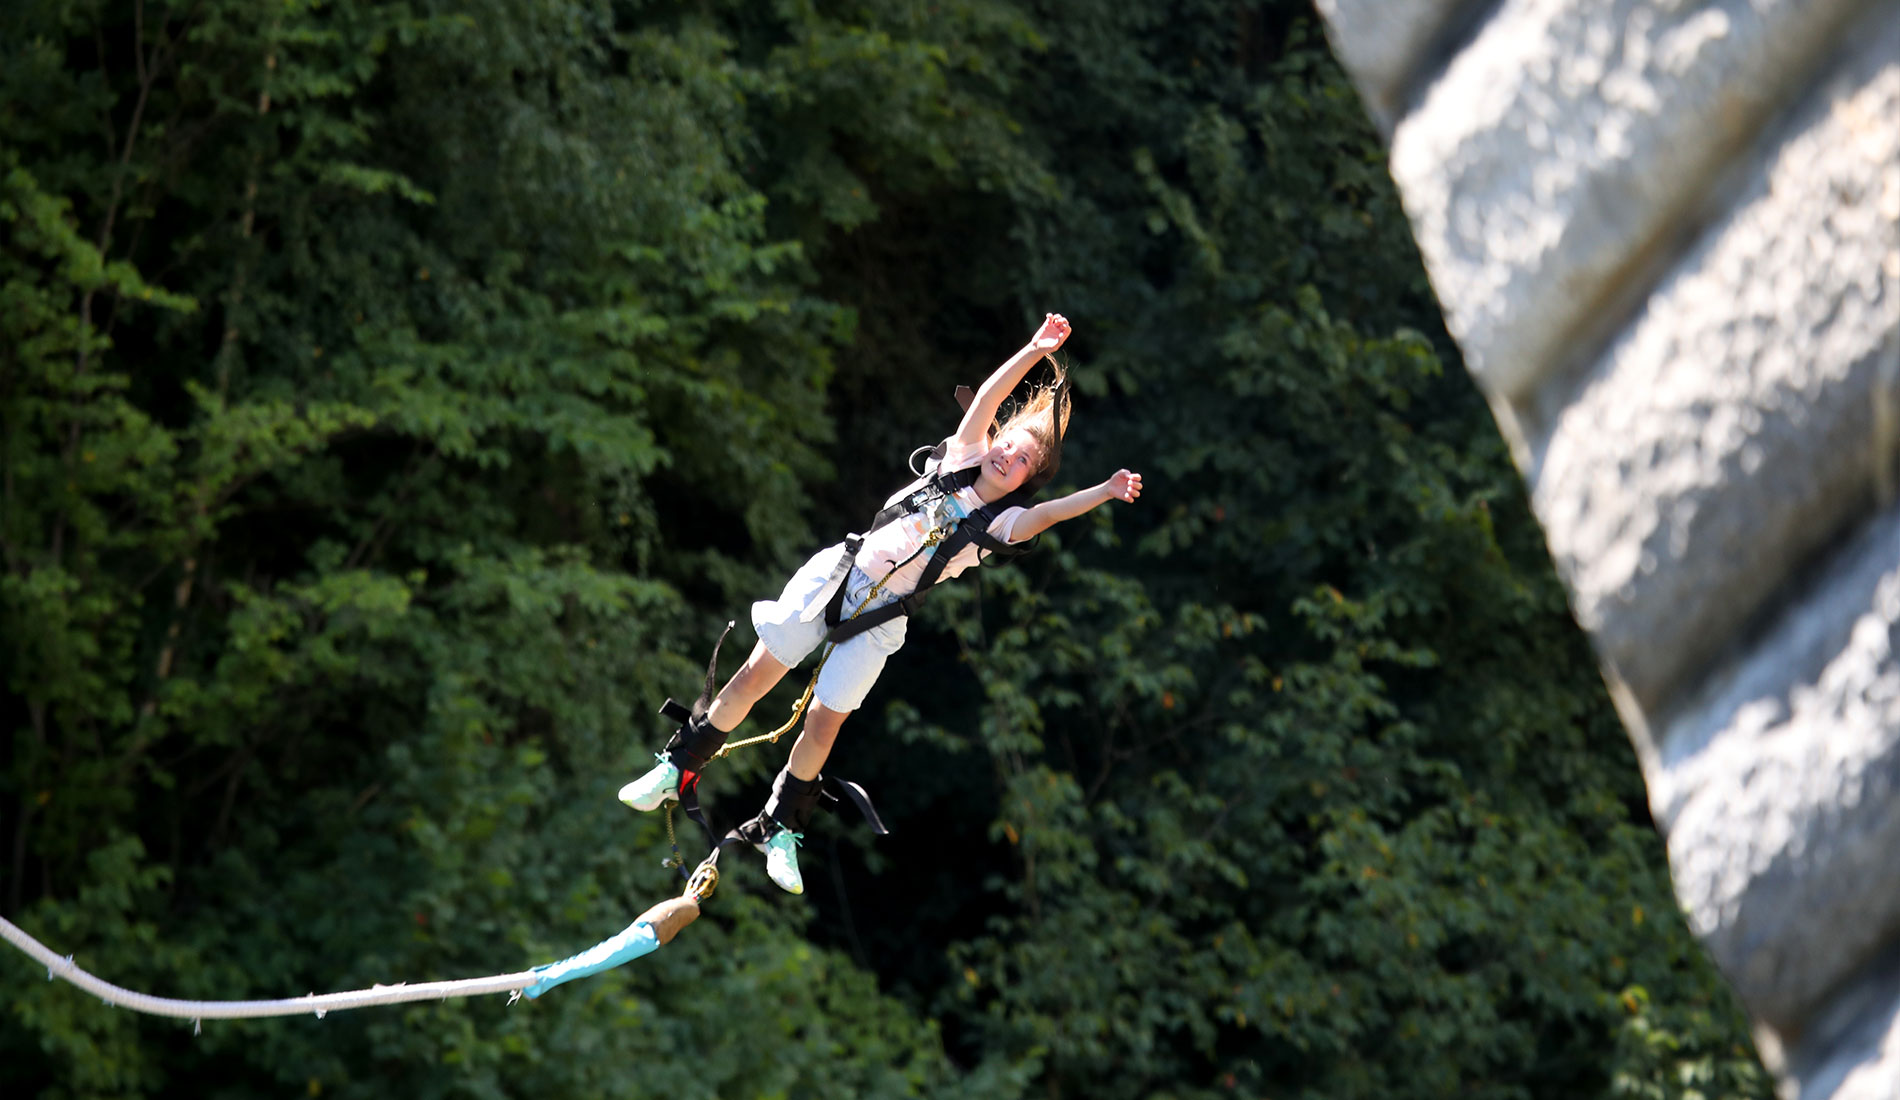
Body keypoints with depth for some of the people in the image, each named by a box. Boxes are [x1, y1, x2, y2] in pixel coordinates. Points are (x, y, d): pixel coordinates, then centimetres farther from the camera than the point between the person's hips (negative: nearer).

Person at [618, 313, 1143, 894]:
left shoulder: (1003, 522, -3)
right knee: (752, 679, 0)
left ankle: (780, 828, 16)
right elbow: (988, 398, -5)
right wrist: (1035, 350, -14)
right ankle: (677, 769, 16)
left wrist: (1104, 492, -36)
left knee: (824, 723, -3)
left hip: (878, 621, -1)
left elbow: (1048, 513, -21)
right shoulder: (962, 460, 3)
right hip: (834, 579, 1)